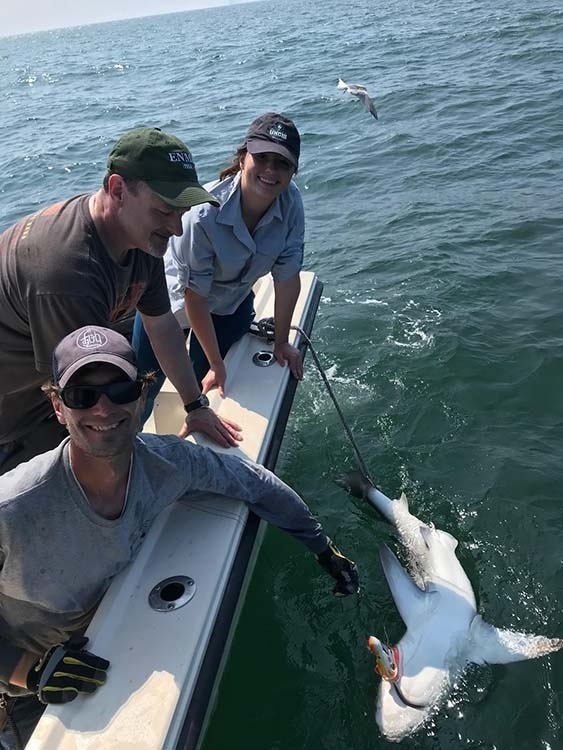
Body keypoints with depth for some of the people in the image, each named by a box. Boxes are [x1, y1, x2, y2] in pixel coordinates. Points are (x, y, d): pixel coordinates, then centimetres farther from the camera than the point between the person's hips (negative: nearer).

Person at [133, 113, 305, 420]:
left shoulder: (290, 203, -22)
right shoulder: (203, 214, -36)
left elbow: (287, 278, -12)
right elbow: (194, 298, -26)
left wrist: (281, 342, -7)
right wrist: (217, 364, -19)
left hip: (232, 305, 3)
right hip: (173, 300, -3)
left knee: (204, 386, 5)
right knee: (145, 385, 10)